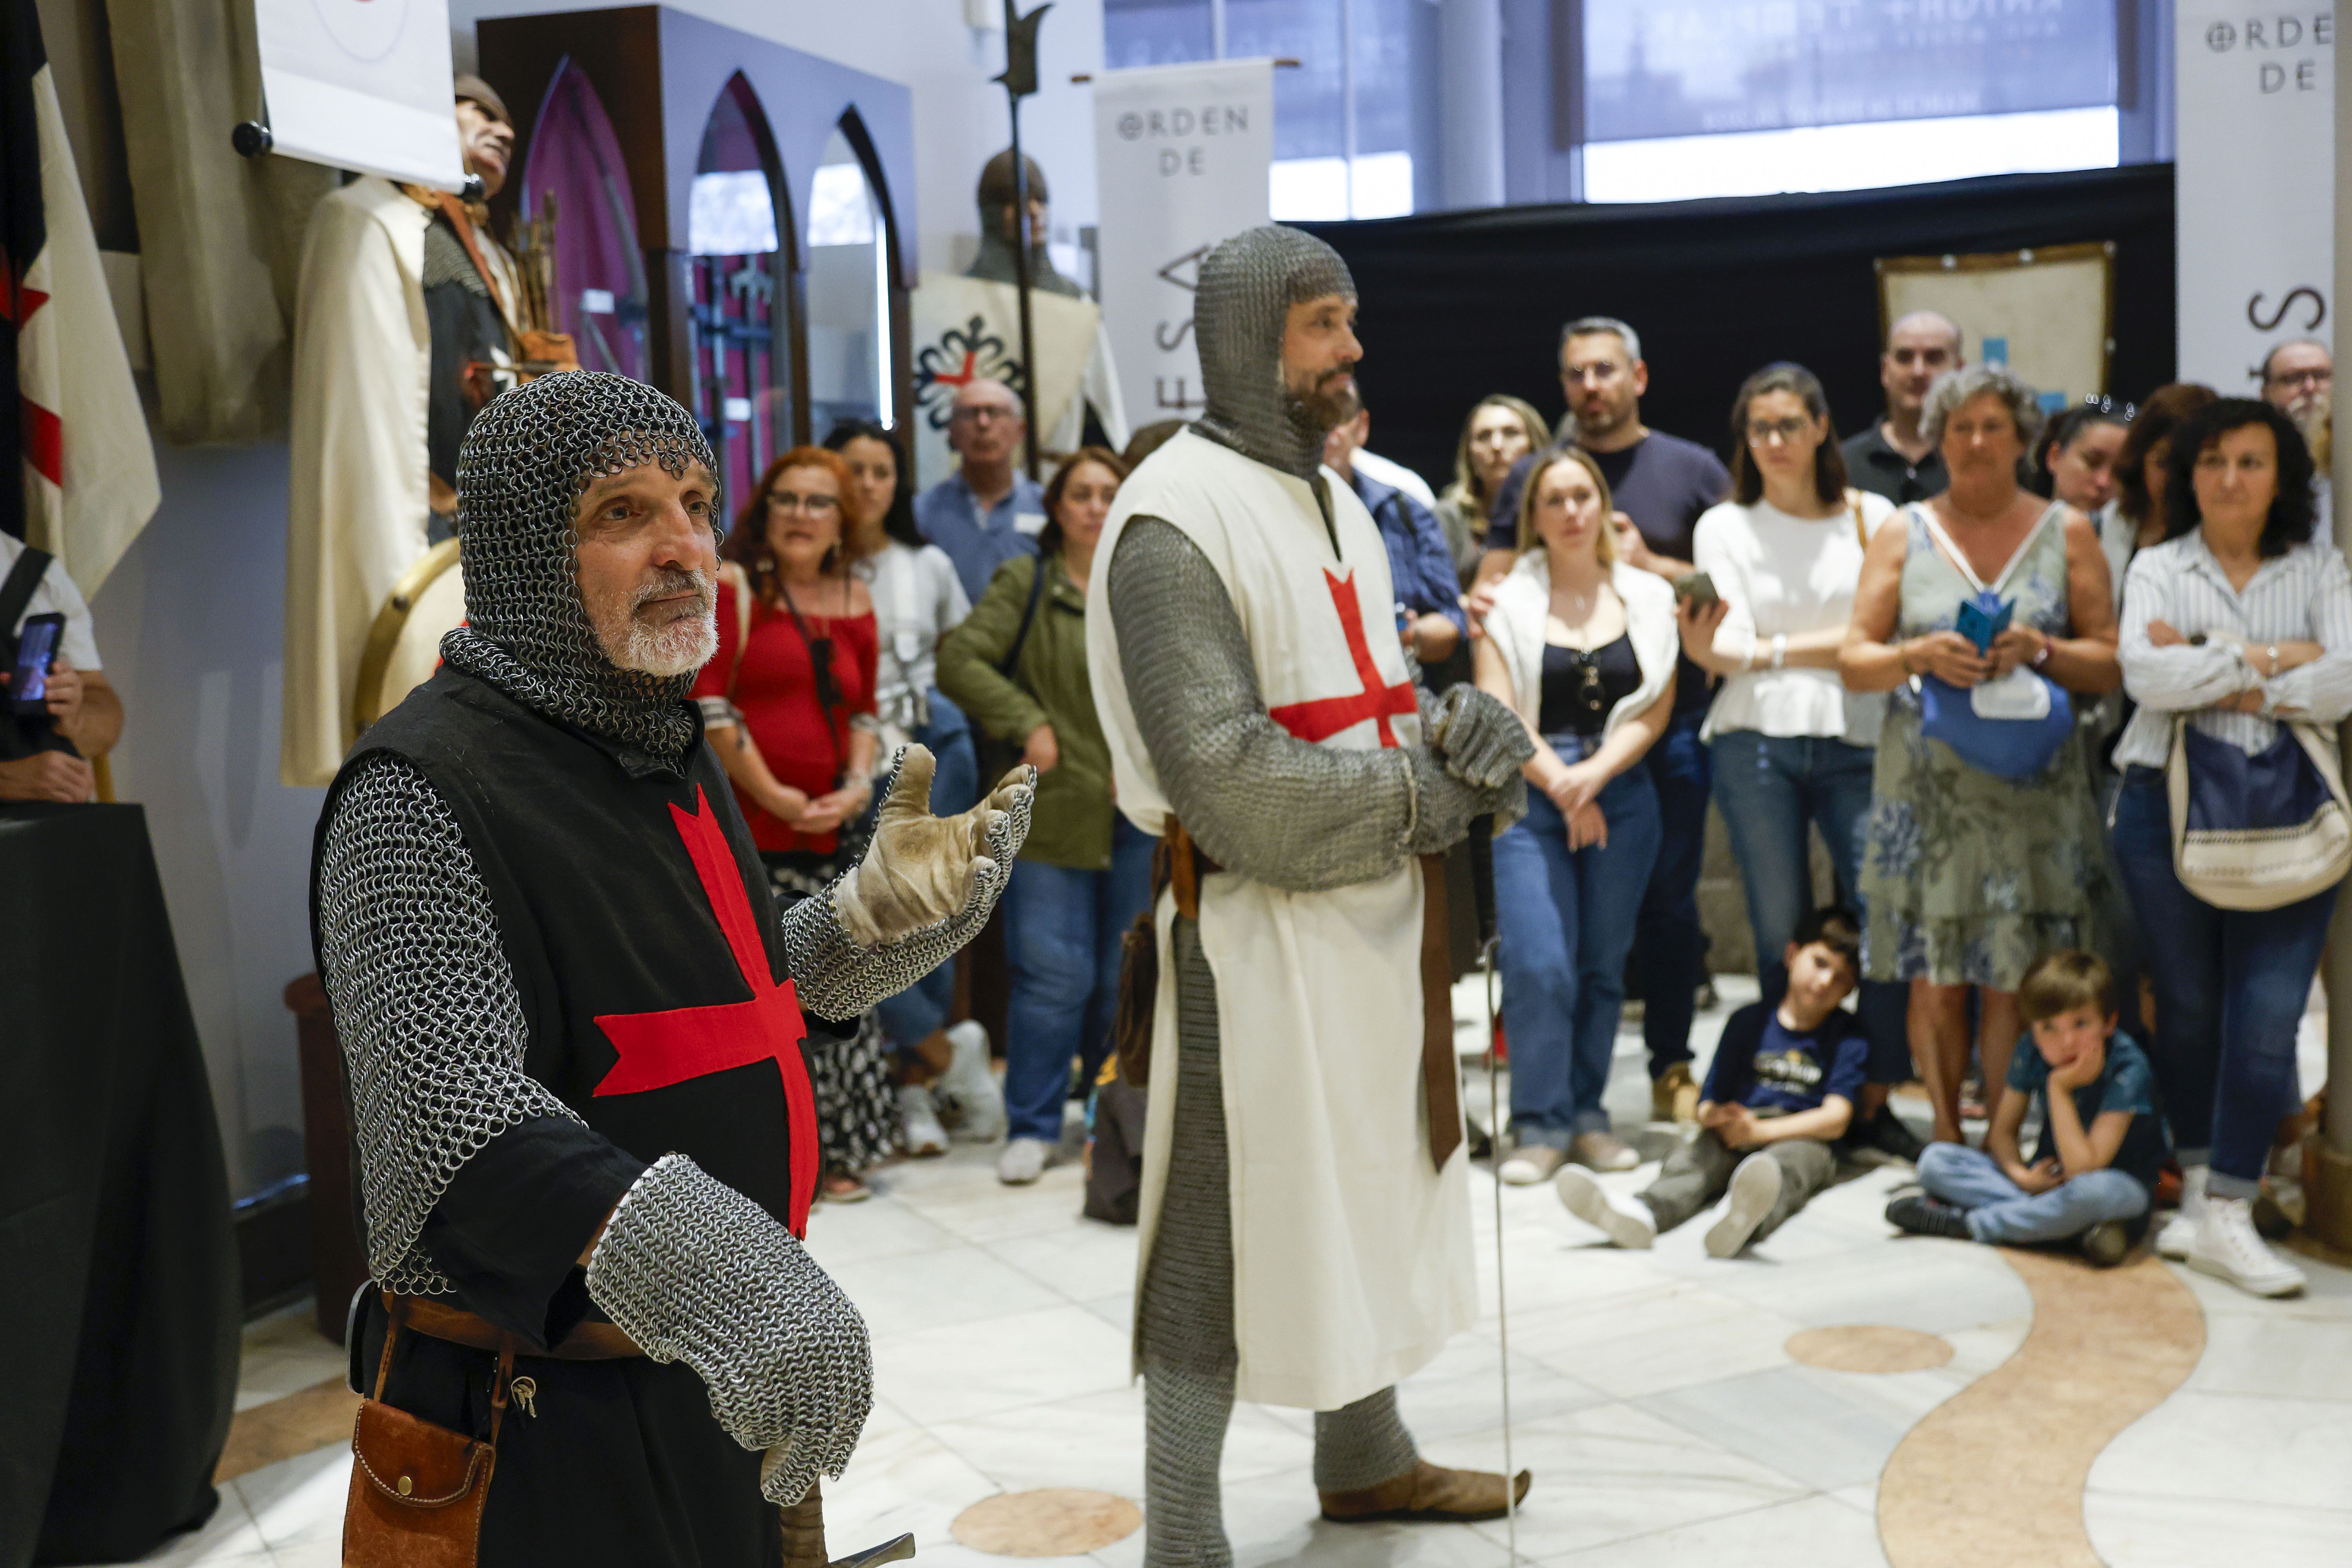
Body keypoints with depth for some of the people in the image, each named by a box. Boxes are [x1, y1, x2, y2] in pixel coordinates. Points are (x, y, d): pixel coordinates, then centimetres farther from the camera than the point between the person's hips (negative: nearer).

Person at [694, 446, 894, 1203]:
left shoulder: (853, 601, 14)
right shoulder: (731, 587, -2)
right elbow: (708, 704, -9)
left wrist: (858, 786, 1)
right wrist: (776, 796, -10)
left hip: (833, 826, 5)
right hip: (747, 825, -5)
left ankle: (835, 1149, 20)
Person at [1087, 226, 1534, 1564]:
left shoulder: (1330, 498, 15)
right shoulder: (1177, 519, -15)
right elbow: (1222, 774, -23)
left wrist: (1457, 725, -7)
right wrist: (1416, 796, -15)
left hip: (1375, 915, 9)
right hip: (1256, 927, -9)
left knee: (1367, 1192, 21)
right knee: (1222, 1237, 0)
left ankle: (1366, 1456, 40)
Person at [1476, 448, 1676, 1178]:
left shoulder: (1647, 597, 10)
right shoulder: (1509, 602, 4)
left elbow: (1656, 709, 4)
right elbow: (1498, 713, -3)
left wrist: (1595, 773, -9)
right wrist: (1562, 789, -9)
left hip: (1621, 795, 2)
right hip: (1529, 796, -2)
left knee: (1603, 965, 4)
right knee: (1539, 965, -11)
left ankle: (1587, 1115, 15)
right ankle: (1540, 1125, -2)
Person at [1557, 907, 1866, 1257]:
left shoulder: (1848, 1037, 10)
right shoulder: (1748, 1021, 18)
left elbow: (1836, 1118, -3)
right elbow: (1709, 1103, 15)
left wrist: (1758, 1131, -15)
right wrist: (1714, 1117, -12)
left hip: (1803, 1139, -3)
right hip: (1734, 1136, 3)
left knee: (1788, 1162, -38)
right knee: (1693, 1152, -30)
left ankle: (1743, 1221, -74)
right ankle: (1643, 1213, -63)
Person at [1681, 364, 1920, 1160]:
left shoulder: (1872, 516, 10)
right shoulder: (1724, 526, 12)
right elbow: (1730, 647, 2)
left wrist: (1771, 649, -3)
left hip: (1857, 742, 0)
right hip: (1757, 744, 0)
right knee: (1780, 933, 2)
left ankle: (1874, 1101, 4)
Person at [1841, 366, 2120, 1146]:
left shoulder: (2067, 532, 9)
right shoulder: (1904, 534, 9)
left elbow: (2110, 664, 5)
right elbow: (1854, 661, 4)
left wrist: (2040, 651, -14)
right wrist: (1919, 655, -15)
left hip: (2033, 786, 0)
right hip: (1927, 785, 0)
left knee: (2012, 981, -2)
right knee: (1934, 980, 1)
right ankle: (1946, 1141, 13)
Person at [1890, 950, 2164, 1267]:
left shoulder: (2128, 1070, -23)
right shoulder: (2031, 1055, -6)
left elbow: (2082, 1168, -29)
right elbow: (2002, 1131, 2)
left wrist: (2060, 1088, -27)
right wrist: (2020, 1175, -19)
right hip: (2049, 1179, 6)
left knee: (2094, 1190, -44)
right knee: (1935, 1160, -11)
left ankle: (1964, 1223, -25)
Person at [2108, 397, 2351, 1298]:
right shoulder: (2157, 568, 6)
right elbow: (2147, 675, -13)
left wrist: (2219, 674, -10)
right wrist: (2274, 658, -11)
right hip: (2168, 806, 0)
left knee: (2268, 1015, -7)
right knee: (2189, 1006, 9)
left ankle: (2226, 1215, -3)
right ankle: (2198, 1185, 23)